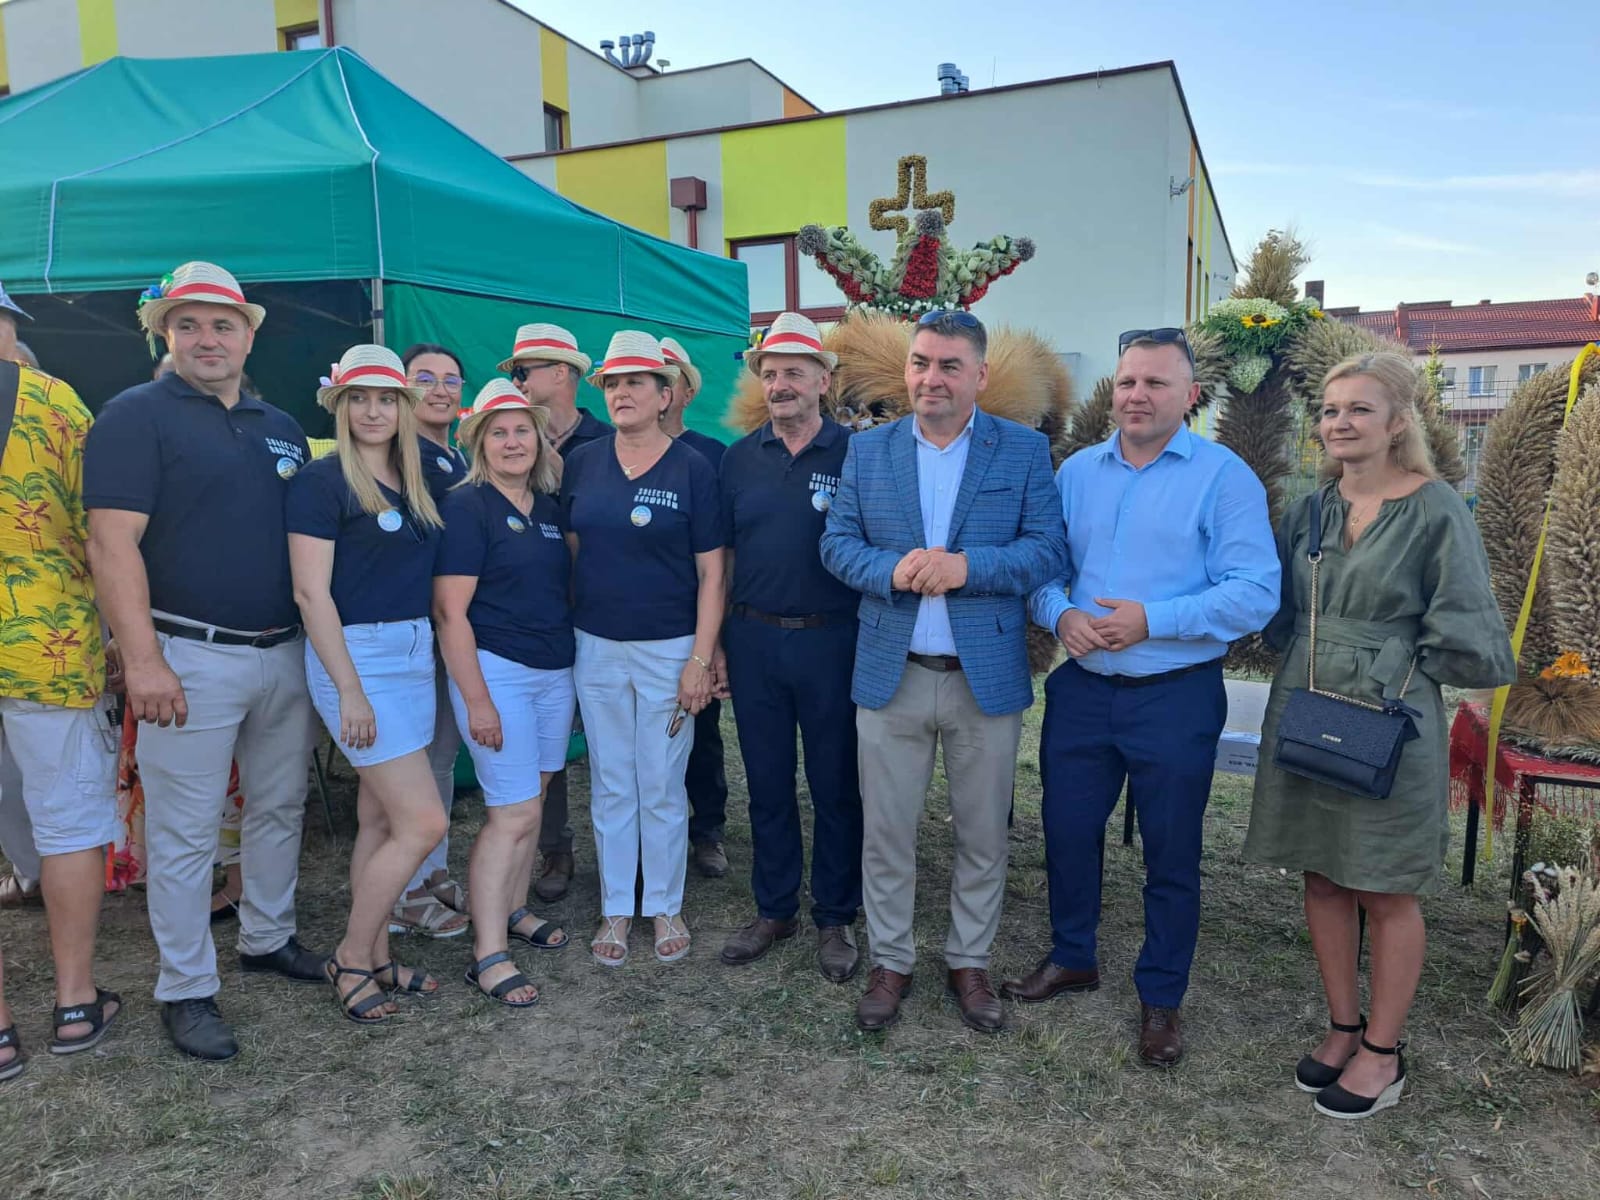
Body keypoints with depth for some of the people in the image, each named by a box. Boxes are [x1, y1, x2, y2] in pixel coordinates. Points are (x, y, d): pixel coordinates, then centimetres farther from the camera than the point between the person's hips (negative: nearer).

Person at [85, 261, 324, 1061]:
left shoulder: (282, 428, 13)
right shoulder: (136, 415, -5)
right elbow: (112, 543, -13)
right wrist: (143, 661, -20)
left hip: (285, 653, 6)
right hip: (193, 658, -6)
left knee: (280, 808, 16)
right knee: (185, 832, 3)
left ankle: (268, 938, 34)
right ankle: (186, 990, 16)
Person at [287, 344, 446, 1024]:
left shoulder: (412, 484, 12)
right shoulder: (323, 481, -9)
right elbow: (311, 593, -14)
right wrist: (349, 691, -17)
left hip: (414, 652, 7)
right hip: (355, 655, -7)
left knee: (380, 818, 13)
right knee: (423, 822, -8)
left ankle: (375, 958, 24)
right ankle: (350, 959, 11)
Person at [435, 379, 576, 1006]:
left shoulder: (550, 507, 11)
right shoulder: (467, 506, -9)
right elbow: (450, 610, -13)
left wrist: (576, 674, 16)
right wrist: (476, 698, -17)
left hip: (555, 671, 6)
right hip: (495, 670, -6)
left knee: (528, 801, 14)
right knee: (514, 812, -7)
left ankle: (513, 908, 31)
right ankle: (488, 954, 2)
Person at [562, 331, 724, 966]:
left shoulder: (692, 468, -5)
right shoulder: (581, 463, 4)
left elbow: (711, 573, -6)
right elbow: (569, 552, 10)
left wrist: (701, 659, -11)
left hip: (669, 650, -3)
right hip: (596, 647, 3)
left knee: (662, 788, 7)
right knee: (610, 786, 11)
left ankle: (666, 907, 26)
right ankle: (615, 910, 26)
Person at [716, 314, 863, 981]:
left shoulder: (855, 452, -3)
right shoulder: (740, 458, 7)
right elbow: (721, 557, 10)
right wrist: (715, 644, 6)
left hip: (831, 640, -3)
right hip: (754, 641, 3)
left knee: (835, 785, 7)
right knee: (767, 783, 13)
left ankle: (836, 919, 24)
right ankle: (774, 909, 30)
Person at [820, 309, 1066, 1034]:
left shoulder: (1025, 451, 0)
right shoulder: (867, 449, 6)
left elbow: (1049, 548, -6)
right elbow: (837, 542, 3)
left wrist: (967, 566, -21)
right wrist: (890, 571, -17)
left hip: (987, 676, -1)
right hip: (890, 673, 1)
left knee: (983, 834, 12)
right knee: (886, 832, 10)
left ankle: (970, 962, 32)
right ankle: (890, 962, 29)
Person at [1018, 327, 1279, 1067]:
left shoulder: (1224, 476, -8)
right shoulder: (1076, 472, 8)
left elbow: (1255, 592, -15)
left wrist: (1152, 621, -22)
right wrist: (1059, 613, -12)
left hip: (1175, 698, -4)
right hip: (1082, 690, 4)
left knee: (1171, 853, 9)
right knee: (1067, 831, 15)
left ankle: (1161, 998, 29)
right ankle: (1072, 958, 38)